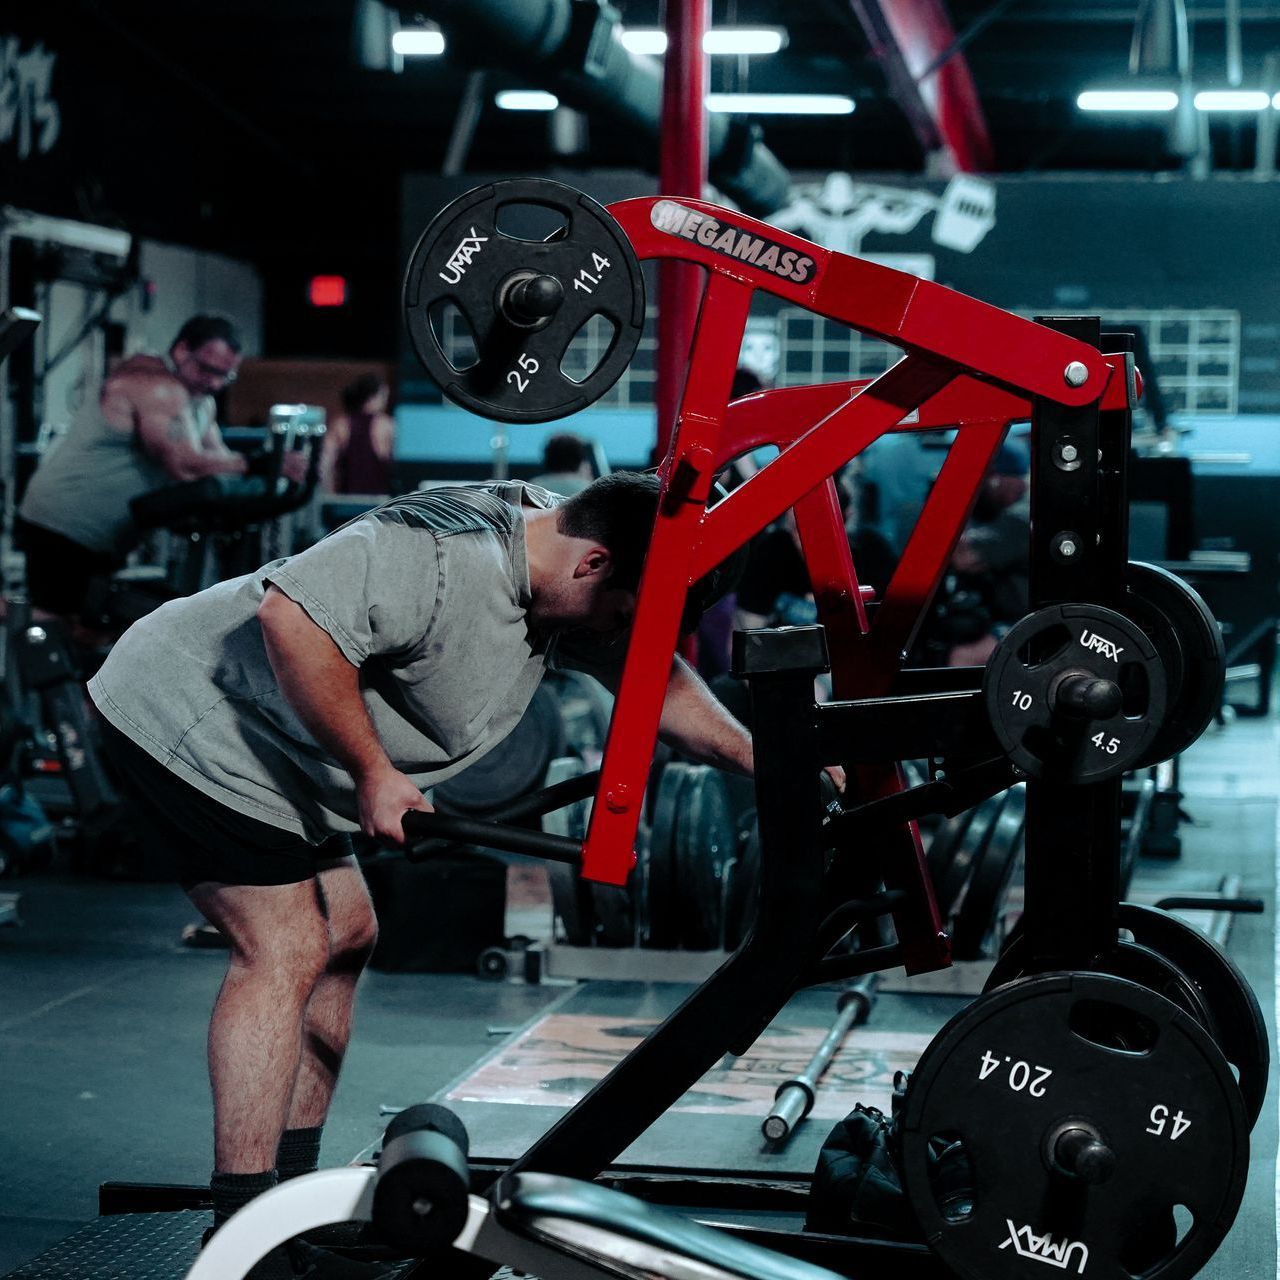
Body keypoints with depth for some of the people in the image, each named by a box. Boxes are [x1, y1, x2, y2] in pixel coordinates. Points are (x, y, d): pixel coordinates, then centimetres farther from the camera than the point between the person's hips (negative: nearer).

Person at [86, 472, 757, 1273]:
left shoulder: (553, 573, 3)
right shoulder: (449, 560, -28)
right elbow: (290, 614, -35)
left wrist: (756, 760, 11)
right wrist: (372, 771, -27)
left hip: (265, 753, 11)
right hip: (188, 724, -11)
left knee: (346, 934, 14)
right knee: (285, 947, -16)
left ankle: (291, 1187, 20)